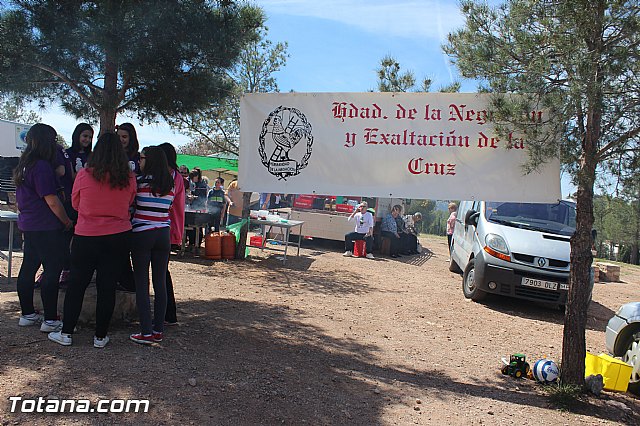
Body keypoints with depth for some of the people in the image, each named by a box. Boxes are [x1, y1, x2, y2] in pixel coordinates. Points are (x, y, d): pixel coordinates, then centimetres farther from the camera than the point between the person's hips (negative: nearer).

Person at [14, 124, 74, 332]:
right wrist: (67, 221, -7)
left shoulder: (24, 165, 12)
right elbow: (52, 201, -18)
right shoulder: (42, 166, -17)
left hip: (28, 225, 10)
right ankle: (50, 320, -1)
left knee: (28, 268, 14)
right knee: (52, 270, -5)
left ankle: (27, 314, 24)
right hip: (46, 228, -10)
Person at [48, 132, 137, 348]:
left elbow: (75, 203, 6)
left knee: (76, 285, 12)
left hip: (86, 237, -1)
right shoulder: (129, 178, -5)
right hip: (119, 237, 1)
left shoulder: (84, 175, -8)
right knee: (107, 287, 7)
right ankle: (100, 336, 16)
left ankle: (66, 333, 21)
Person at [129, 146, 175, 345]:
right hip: (163, 234, 5)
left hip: (141, 234, -4)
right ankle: (158, 330, 14)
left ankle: (146, 332, 1)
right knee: (160, 283, 8)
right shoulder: (171, 185, 6)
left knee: (142, 284, 1)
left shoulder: (140, 181, -8)